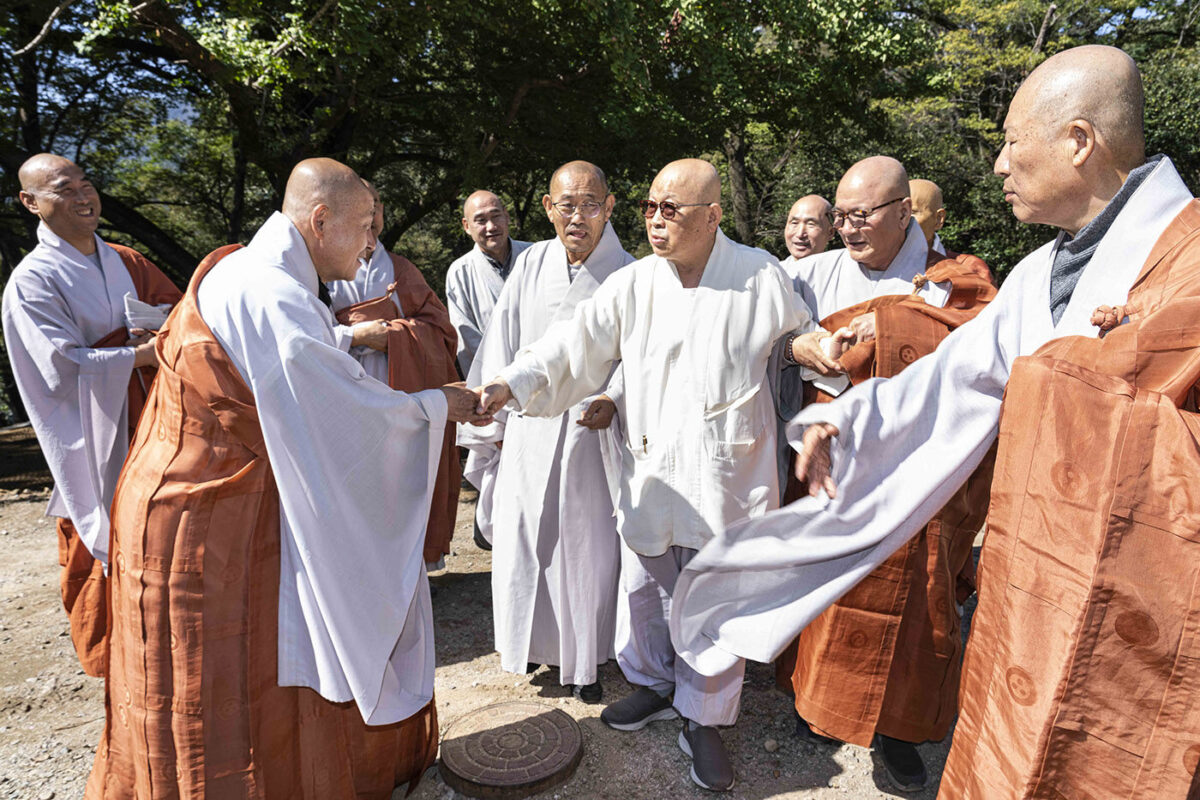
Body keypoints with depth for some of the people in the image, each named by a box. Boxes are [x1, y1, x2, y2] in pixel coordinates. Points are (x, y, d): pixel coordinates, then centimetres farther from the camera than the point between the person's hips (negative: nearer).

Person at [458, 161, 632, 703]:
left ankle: (584, 660, 29)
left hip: (589, 430, -2)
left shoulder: (626, 275, -6)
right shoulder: (530, 264, 2)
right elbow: (503, 345, 7)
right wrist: (492, 418, 8)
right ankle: (532, 640, 36)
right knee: (521, 536, 11)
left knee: (586, 544, 8)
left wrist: (613, 399, -26)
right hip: (528, 428, 3)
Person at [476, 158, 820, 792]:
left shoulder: (760, 277, -3)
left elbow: (806, 343, 11)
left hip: (724, 475, -2)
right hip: (648, 469, 2)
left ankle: (703, 719, 31)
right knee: (643, 587, 15)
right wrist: (510, 384, -22)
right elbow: (576, 342, -9)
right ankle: (655, 686, 42)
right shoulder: (633, 284, -1)